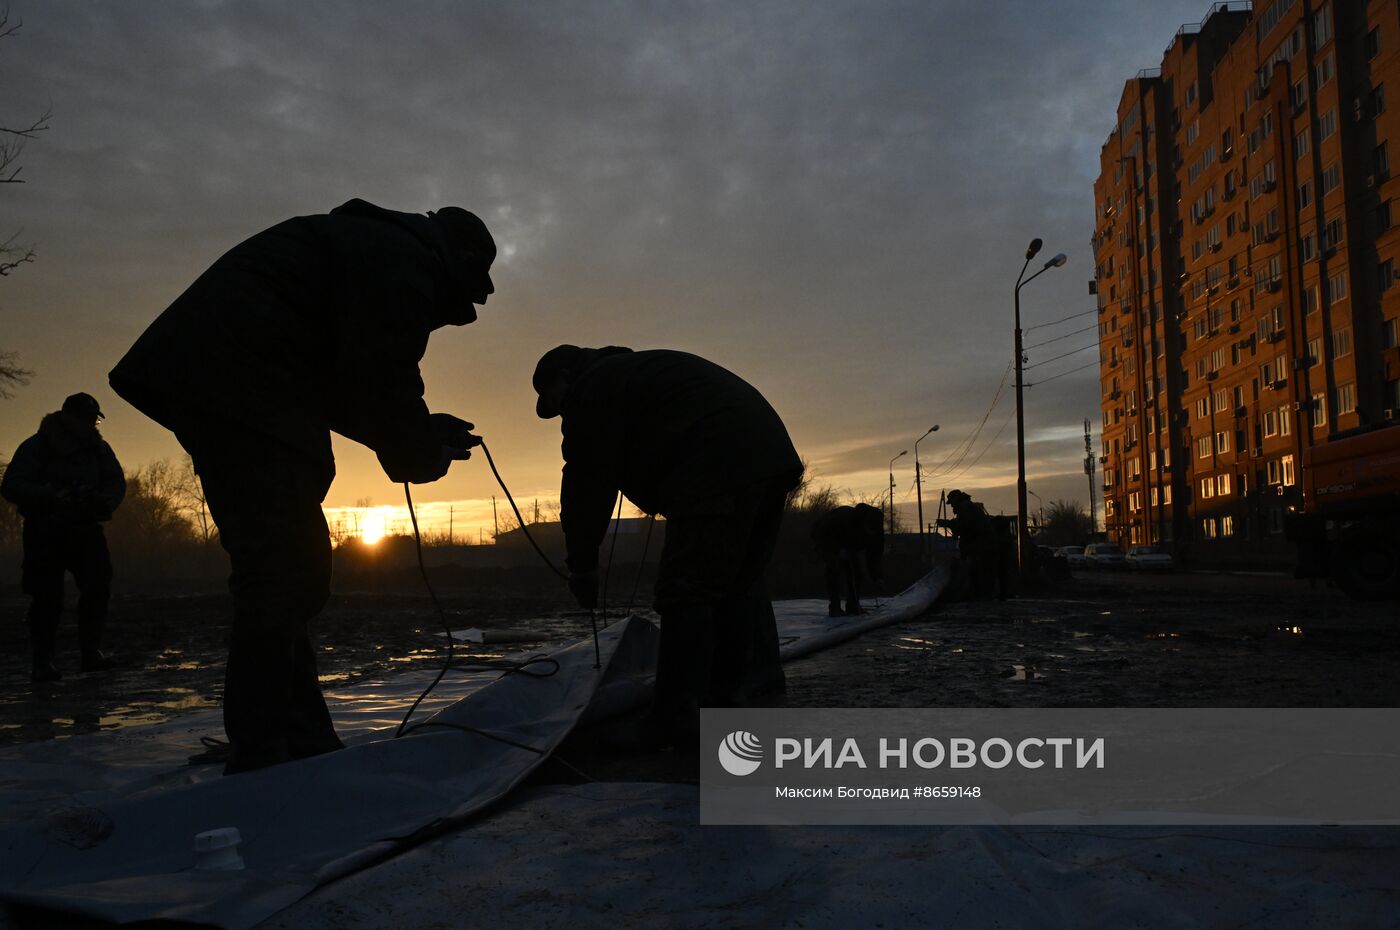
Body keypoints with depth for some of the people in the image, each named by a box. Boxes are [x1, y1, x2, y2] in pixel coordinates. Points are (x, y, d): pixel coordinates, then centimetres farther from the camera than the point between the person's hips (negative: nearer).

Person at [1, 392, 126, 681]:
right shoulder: (37, 446, -5)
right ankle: (43, 660, 1)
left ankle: (91, 651, -1)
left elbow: (117, 483, 7)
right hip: (45, 531, -4)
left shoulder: (99, 448, 8)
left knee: (98, 586, -9)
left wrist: (103, 500, -16)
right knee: (47, 595, -5)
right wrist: (51, 497, -26)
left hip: (86, 528, 4)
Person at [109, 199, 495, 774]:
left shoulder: (371, 246, 28)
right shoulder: (406, 261, -5)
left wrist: (425, 433, 19)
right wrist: (427, 451, 2)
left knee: (285, 570, 11)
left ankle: (302, 743, 18)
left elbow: (342, 388, 26)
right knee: (283, 572, -11)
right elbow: (381, 383, -15)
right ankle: (262, 759, -8)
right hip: (238, 387, -11)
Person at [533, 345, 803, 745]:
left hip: (719, 468, -10)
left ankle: (676, 719, -10)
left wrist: (581, 564, 5)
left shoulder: (591, 389, 4)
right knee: (741, 582, 20)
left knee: (686, 592, -9)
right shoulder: (635, 370, 33)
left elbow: (587, 481, -1)